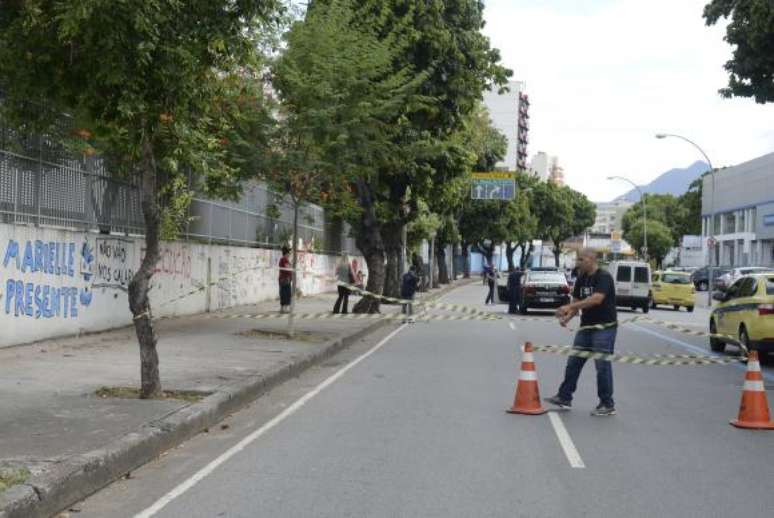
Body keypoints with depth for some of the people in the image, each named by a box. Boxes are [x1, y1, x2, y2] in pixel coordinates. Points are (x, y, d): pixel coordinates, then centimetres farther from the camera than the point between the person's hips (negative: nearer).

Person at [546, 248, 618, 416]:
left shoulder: (604, 277, -15)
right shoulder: (581, 279, 10)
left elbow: (597, 299, -29)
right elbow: (576, 302, 10)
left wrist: (569, 307, -31)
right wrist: (567, 317, -11)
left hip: (604, 327, -8)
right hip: (586, 327, 8)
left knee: (602, 366, -4)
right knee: (573, 363, 9)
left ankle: (608, 405, 6)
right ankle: (564, 398, 18)